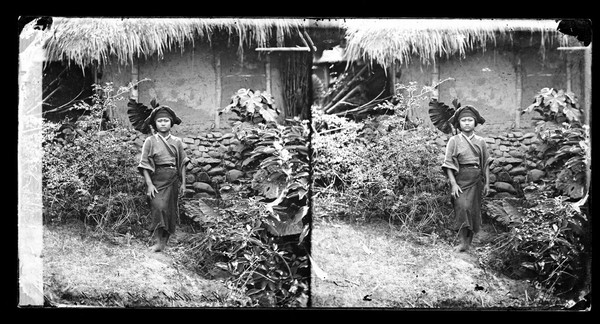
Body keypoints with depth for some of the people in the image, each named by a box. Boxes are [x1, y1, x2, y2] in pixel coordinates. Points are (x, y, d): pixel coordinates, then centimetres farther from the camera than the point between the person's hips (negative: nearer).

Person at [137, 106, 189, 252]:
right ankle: (158, 241, -14)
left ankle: (165, 240, 17)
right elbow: (144, 165, -3)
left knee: (171, 210, 6)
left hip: (173, 179, 3)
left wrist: (183, 183, 5)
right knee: (158, 207, -15)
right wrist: (149, 184, -11)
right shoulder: (150, 141, 0)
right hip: (157, 179, -3)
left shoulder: (177, 141, 7)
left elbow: (182, 163, 10)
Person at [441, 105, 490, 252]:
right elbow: (448, 164, -4)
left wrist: (487, 183, 8)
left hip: (476, 179, 3)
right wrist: (453, 183, -12)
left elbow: (486, 163, 12)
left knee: (474, 210, 4)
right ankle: (463, 242, -15)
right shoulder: (454, 141, 0)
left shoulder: (480, 141, 8)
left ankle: (469, 240, 16)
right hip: (460, 178, -3)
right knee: (462, 207, -17)